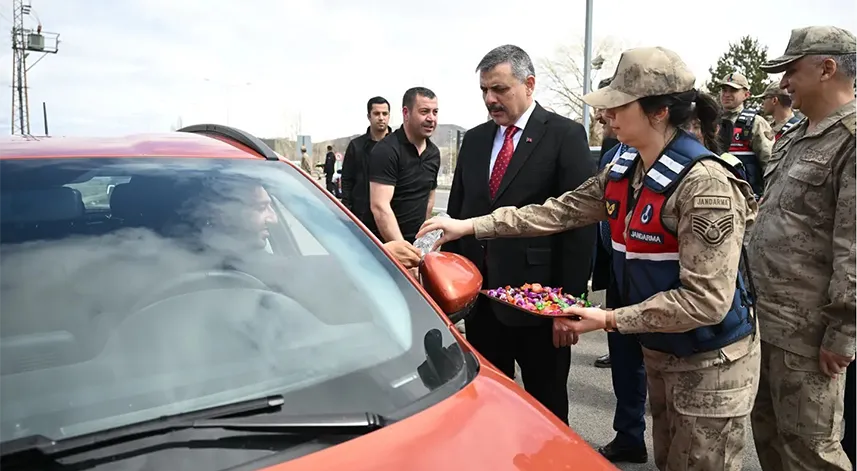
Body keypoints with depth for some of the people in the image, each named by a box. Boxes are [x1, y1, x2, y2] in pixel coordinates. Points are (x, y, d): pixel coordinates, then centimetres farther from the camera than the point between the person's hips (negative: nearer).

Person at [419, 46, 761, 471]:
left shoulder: (706, 182, -25)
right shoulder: (623, 171, -1)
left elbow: (706, 301, -27)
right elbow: (561, 211, 1)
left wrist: (609, 319, -26)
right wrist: (470, 226, -4)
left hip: (710, 362, -7)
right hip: (658, 351, 7)